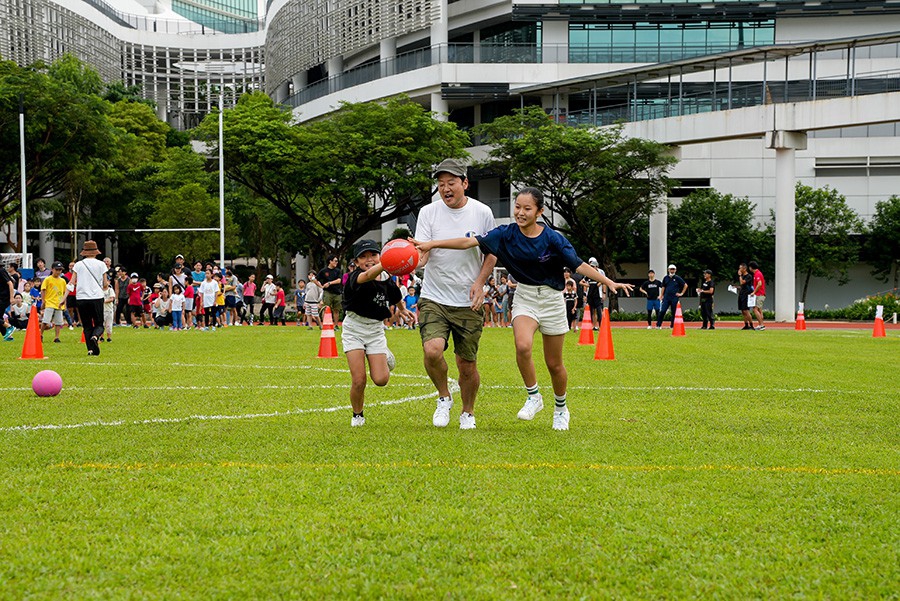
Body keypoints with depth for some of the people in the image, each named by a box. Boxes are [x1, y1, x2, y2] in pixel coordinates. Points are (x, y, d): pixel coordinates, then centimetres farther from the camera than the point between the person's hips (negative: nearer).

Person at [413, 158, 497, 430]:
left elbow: (491, 253, 11)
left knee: (467, 365, 4)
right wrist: (414, 258, -35)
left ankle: (468, 412, 31)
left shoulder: (482, 213, 0)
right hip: (433, 299, -1)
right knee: (432, 350, -23)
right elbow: (422, 252, -10)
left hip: (468, 303, 1)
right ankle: (444, 397, 6)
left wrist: (479, 283, -4)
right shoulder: (428, 212, -3)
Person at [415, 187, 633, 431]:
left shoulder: (552, 239, -15)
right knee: (523, 346, -27)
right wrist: (432, 244, -21)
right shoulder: (506, 234, -10)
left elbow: (579, 265, -15)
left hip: (552, 299, -1)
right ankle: (534, 397, -6)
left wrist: (609, 282, -24)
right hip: (525, 297, 1)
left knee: (554, 364, 7)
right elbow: (470, 242, -14)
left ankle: (561, 408, 33)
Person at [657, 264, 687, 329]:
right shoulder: (666, 278, 11)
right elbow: (663, 287, 17)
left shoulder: (677, 278, 2)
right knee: (662, 311, -8)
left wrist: (681, 293, 1)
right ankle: (658, 325, -6)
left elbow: (685, 285, 6)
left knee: (674, 312, 2)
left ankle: (673, 326, 9)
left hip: (675, 297, -2)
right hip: (666, 297, 2)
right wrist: (661, 296, 9)